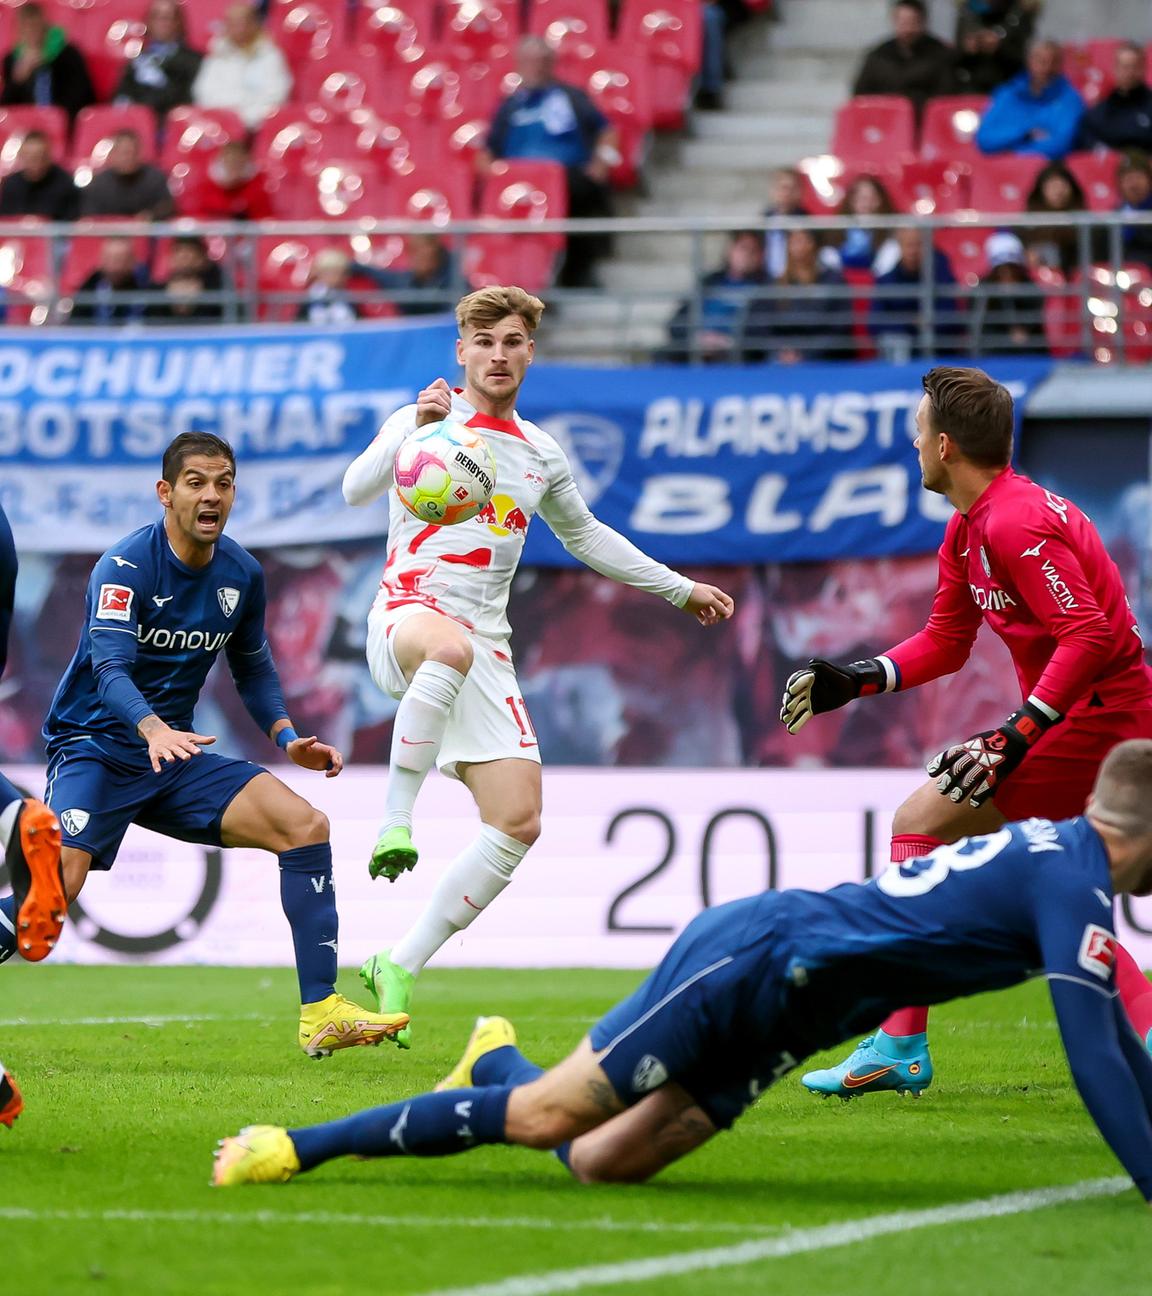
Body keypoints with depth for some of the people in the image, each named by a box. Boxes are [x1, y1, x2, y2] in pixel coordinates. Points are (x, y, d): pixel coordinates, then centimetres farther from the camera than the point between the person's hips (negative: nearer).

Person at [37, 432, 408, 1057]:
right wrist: (154, 729, -48)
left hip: (176, 753, 6)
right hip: (92, 746, -6)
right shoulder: (125, 566, -16)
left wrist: (287, 738, 2)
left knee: (305, 824, -12)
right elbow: (110, 668, -29)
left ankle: (320, 1013, -12)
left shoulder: (243, 574, 4)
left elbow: (252, 668, 20)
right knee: (52, 890, -28)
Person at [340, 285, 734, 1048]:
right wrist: (416, 430, -31)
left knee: (518, 823, -8)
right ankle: (396, 820, -39)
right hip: (409, 611, -6)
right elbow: (356, 490, -14)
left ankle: (400, 968, 1)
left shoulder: (541, 454, 19)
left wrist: (679, 589, 38)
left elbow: (584, 534, 36)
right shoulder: (426, 421, 3)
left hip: (486, 644, 6)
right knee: (450, 647, -45)